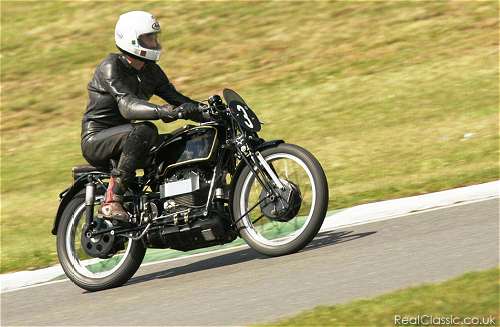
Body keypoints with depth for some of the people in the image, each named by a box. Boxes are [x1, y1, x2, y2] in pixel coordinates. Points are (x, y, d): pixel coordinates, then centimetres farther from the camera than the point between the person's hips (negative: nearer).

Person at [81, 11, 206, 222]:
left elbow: (175, 97, 5)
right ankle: (111, 201, -35)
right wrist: (164, 111, -47)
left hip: (123, 137, 8)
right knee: (143, 130, -35)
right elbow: (127, 106, -32)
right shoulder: (111, 67, -17)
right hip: (96, 139, -8)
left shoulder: (150, 70, 9)